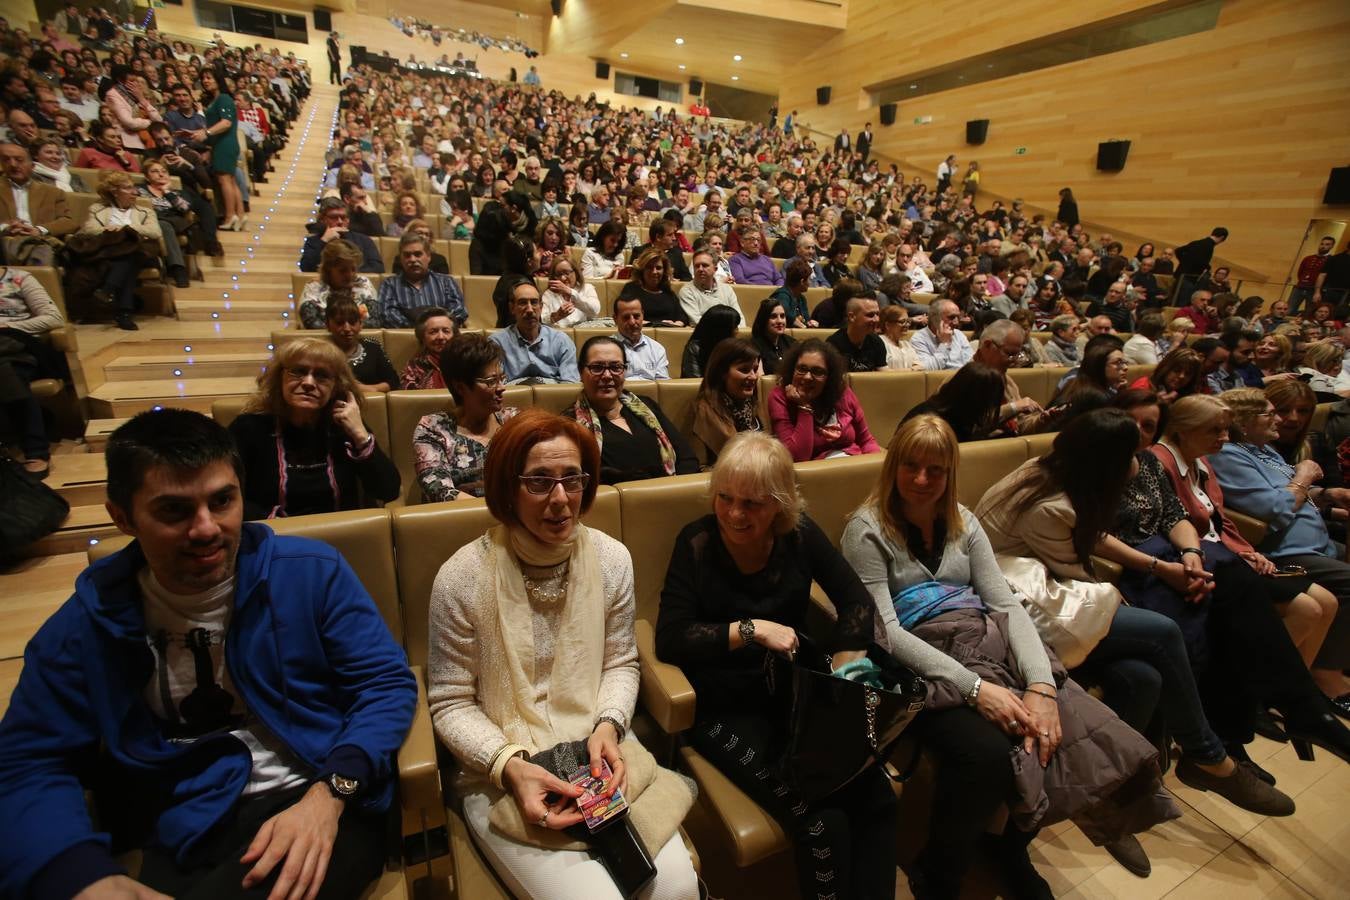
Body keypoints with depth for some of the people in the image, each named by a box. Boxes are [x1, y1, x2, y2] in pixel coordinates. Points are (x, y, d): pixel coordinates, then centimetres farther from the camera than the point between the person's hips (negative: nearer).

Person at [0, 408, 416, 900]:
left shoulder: (311, 570, -4)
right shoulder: (85, 623, 4)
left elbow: (387, 683, -4)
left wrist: (329, 794, -19)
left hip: (325, 804, -3)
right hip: (189, 835, 4)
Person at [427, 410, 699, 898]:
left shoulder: (612, 558, -5)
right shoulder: (463, 577, -14)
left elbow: (621, 663, 6)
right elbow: (451, 704, -5)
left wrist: (608, 726, -11)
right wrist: (509, 765, -19)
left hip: (598, 755, 3)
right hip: (501, 772, -2)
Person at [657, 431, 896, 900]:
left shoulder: (800, 533, -3)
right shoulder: (697, 542, -13)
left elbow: (856, 600, 1)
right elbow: (669, 638, -16)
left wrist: (844, 669, -12)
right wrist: (750, 629, -23)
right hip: (727, 708, -4)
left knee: (876, 800, -13)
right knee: (821, 823, -19)